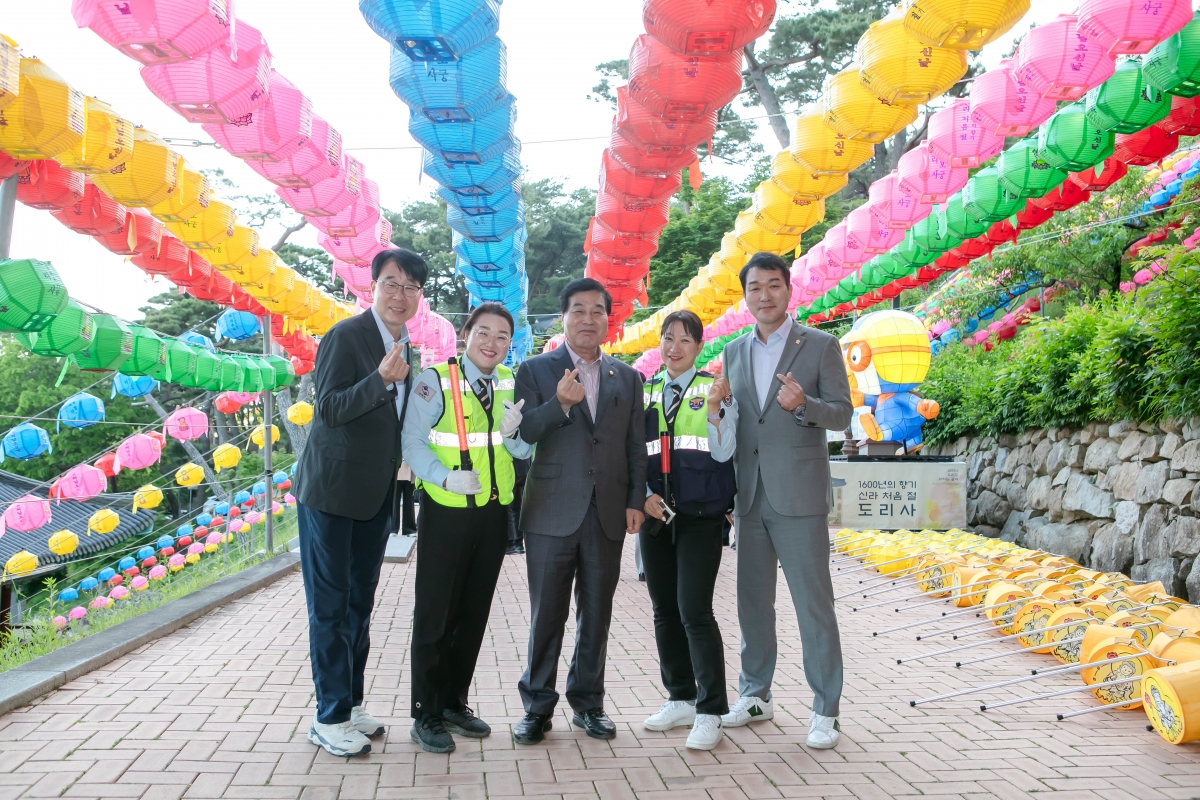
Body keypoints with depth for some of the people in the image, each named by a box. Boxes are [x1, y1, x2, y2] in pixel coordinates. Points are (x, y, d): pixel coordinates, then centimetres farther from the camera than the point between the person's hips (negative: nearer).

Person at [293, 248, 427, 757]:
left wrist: (401, 467, 7)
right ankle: (330, 719, 9)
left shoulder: (405, 348, 10)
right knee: (330, 606, -1)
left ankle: (351, 703, 28)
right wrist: (381, 379, -33)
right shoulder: (346, 336, -14)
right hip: (332, 491, -8)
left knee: (359, 603, 16)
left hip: (375, 496, 8)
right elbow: (328, 409, -20)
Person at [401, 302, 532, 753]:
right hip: (446, 512, -5)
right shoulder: (435, 381, -10)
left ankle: (454, 703, 31)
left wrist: (511, 433, -17)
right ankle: (426, 715, 17)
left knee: (474, 613, 15)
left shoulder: (513, 385, 4)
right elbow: (412, 442, -12)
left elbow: (523, 451, 5)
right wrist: (446, 478, -26)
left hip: (494, 513, 5)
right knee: (434, 614, 3)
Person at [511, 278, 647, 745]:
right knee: (546, 614, 3)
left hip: (608, 514, 3)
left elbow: (636, 446, 12)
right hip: (552, 512, -2)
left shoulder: (627, 378, 12)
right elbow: (522, 433, -6)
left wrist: (635, 502, 4)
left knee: (597, 615, 10)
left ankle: (588, 701, 23)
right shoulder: (535, 370, 3)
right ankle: (537, 706, 16)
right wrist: (560, 404, -21)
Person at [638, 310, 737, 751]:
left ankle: (710, 713, -2)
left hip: (701, 516, -5)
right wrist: (644, 496, -2)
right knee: (664, 610, 11)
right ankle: (680, 699, 25)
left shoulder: (714, 389, 1)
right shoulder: (644, 393, 11)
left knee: (694, 610, -12)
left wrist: (714, 408, -16)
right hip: (655, 515, 5)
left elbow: (722, 453, -4)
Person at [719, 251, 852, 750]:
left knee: (813, 602, -2)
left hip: (798, 496, -5)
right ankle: (755, 695, 26)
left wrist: (802, 404, -24)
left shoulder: (820, 346, -1)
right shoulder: (734, 353, 13)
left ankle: (825, 710, 8)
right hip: (749, 497, 5)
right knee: (752, 600, 13)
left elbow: (842, 414, -4)